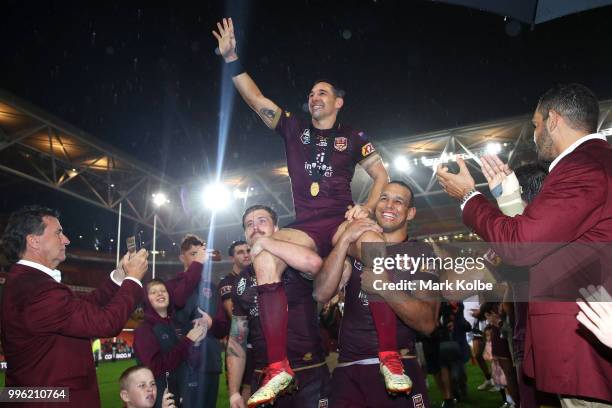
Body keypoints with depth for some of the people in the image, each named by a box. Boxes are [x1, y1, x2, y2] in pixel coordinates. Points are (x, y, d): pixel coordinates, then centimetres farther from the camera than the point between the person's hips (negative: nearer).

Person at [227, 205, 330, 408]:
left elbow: (313, 262, -31)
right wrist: (233, 391, 5)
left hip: (309, 375, -4)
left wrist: (264, 241, -19)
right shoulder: (242, 281, 9)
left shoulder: (293, 262, -4)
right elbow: (237, 340, 12)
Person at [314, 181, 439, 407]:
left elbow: (428, 323, -10)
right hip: (348, 371, 2)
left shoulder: (421, 253, 3)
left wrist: (386, 288, -25)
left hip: (399, 368, -1)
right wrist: (344, 239, -14)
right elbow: (321, 294, -7)